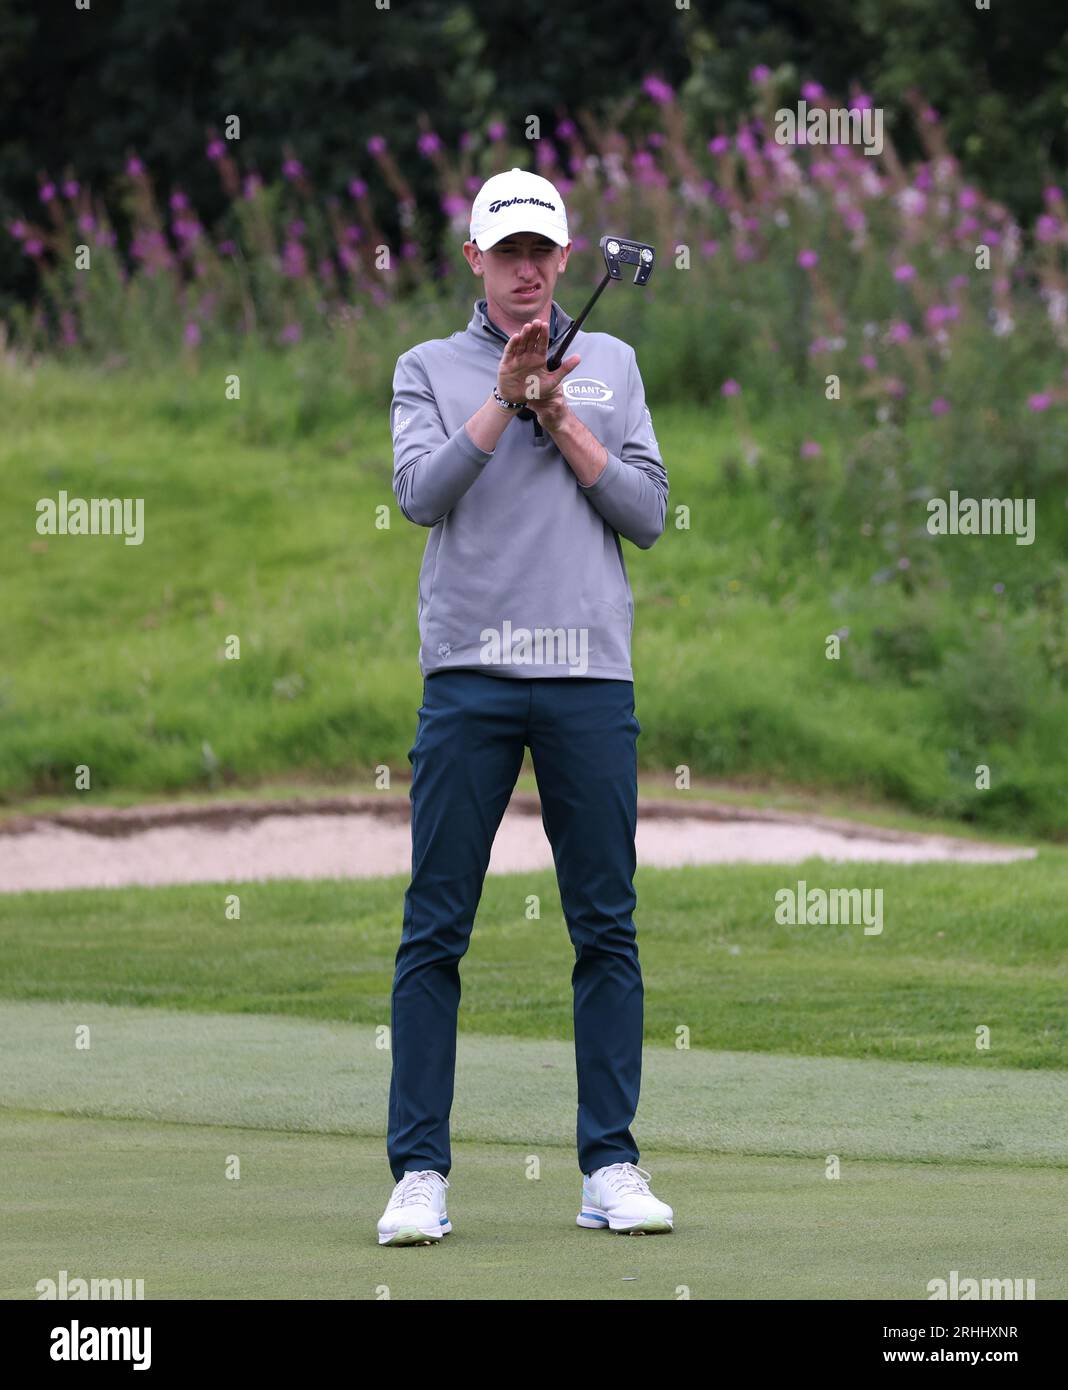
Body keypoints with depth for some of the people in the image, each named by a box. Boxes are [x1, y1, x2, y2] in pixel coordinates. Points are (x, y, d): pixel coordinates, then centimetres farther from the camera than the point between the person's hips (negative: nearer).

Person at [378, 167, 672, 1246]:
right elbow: (420, 492, -5)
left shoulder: (611, 364, 16)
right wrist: (505, 398, -11)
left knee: (606, 928, 1)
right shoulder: (430, 368, 11)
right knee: (435, 929, -4)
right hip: (469, 671, -2)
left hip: (590, 677, 2)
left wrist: (564, 426, -2)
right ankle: (419, 1174, -3)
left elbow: (647, 512, 8)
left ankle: (611, 1166, 5)